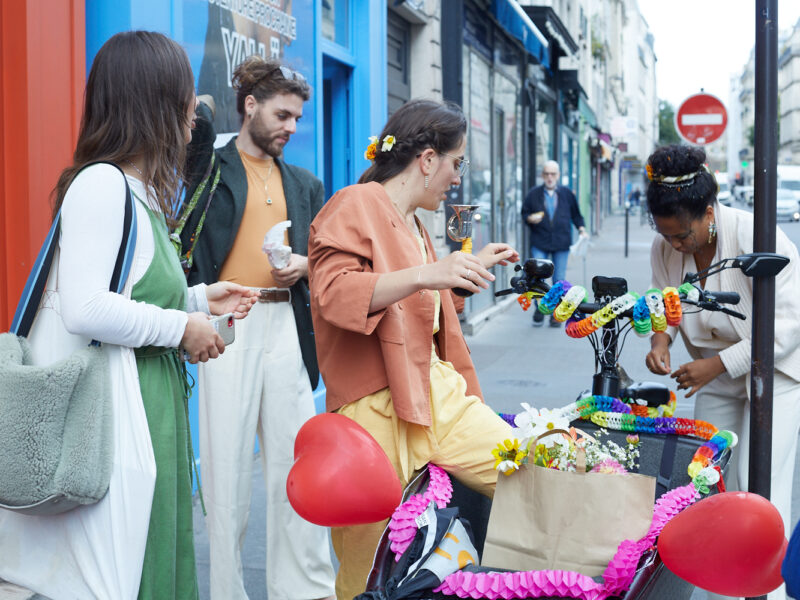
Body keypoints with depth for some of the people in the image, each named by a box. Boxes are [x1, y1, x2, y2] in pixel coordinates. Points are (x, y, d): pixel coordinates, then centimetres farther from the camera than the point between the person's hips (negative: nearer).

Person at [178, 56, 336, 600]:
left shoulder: (305, 185, 20)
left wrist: (304, 264, 3)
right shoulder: (211, 167, 6)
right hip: (226, 325, -4)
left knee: (296, 456, 6)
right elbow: (195, 123, -16)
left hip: (286, 325, 4)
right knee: (227, 460, 0)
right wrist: (202, 110, -1)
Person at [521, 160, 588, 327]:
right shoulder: (533, 194, 6)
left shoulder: (567, 193, 8)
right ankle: (539, 310, 10)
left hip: (561, 244, 1)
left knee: (559, 280, 2)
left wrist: (581, 228, 2)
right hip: (539, 243, -1)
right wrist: (530, 219, -10)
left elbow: (576, 214, 16)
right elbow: (524, 213, 11)